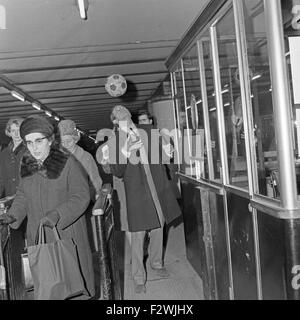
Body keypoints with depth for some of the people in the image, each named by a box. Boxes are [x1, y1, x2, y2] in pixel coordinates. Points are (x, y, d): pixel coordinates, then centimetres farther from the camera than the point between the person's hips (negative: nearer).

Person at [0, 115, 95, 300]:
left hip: (67, 233, -4)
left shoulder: (68, 163, -12)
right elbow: (23, 196, 16)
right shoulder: (27, 166, 6)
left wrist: (57, 214, -26)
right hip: (38, 237, 5)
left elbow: (81, 196, -15)